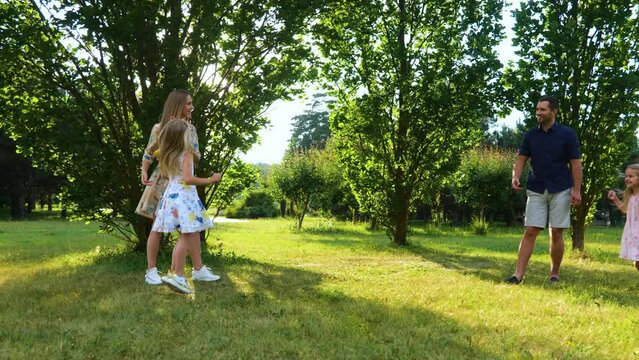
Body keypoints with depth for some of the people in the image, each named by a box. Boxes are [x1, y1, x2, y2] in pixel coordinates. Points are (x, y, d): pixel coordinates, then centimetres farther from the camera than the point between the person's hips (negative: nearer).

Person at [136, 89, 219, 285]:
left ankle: (199, 269, 8)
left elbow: (197, 157, 3)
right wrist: (144, 173, -15)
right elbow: (148, 154, 0)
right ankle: (151, 270, 8)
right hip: (162, 181, -4)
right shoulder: (159, 128, -5)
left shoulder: (190, 129, 7)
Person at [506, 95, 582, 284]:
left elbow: (575, 163, -3)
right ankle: (519, 274, -7)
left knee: (556, 233, 2)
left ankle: (554, 274, 16)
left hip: (560, 190, -2)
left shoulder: (567, 134, -3)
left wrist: (577, 190, -9)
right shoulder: (530, 135, 5)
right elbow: (522, 158, 6)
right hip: (536, 190, 2)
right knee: (530, 231, -4)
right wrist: (516, 176, -13)